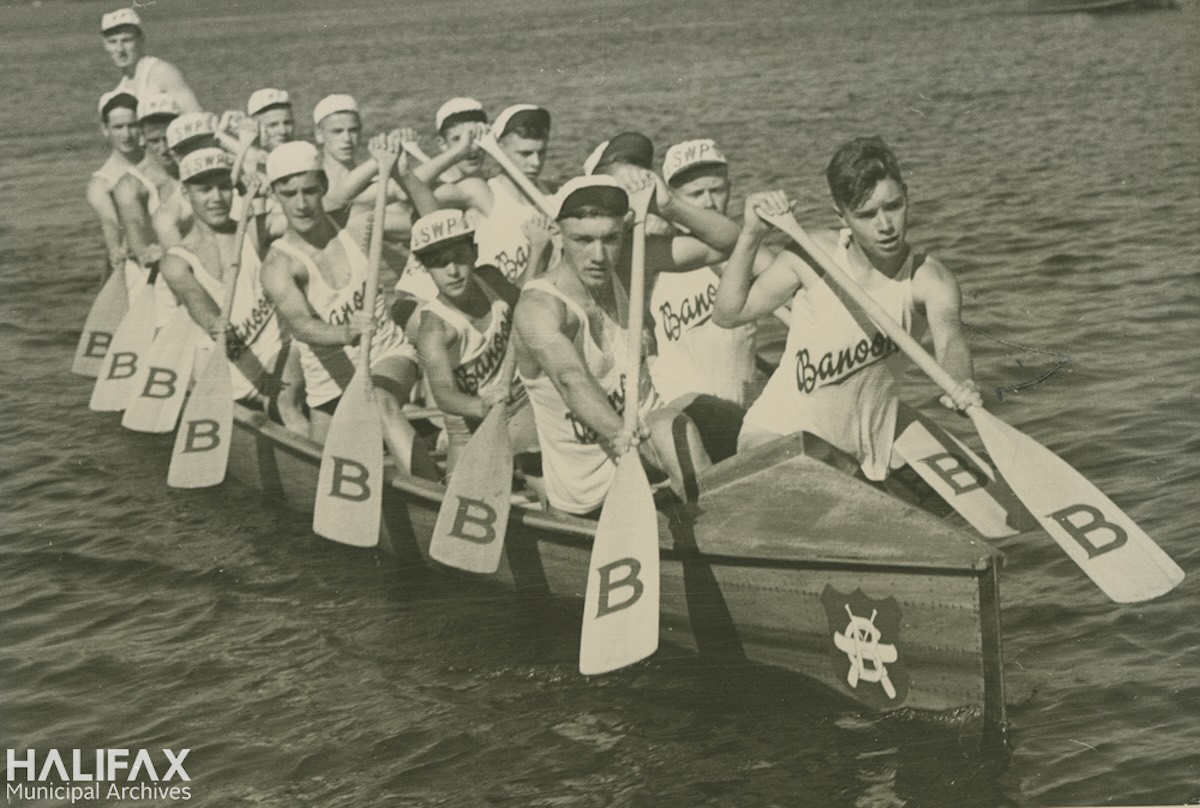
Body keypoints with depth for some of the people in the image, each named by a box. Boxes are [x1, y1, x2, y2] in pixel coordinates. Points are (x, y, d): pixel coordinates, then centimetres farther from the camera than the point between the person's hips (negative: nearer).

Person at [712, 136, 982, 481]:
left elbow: (947, 335, -32)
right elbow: (729, 313, -3)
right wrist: (751, 235, -16)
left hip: (863, 454, 3)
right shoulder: (816, 255, -10)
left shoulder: (928, 279, -11)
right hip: (779, 430, -2)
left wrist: (961, 384, -55)